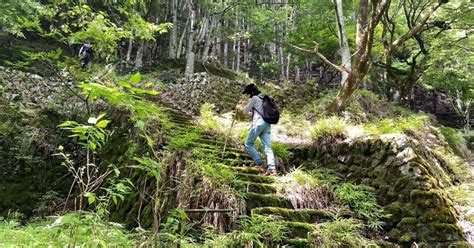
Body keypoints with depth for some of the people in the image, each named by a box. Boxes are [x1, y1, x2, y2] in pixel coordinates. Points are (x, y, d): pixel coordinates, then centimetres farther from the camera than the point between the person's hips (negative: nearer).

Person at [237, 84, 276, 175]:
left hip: (259, 123, -8)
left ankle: (259, 163, -2)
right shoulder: (262, 100, 29)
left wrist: (240, 107, 27)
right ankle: (272, 168, -15)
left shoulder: (254, 98, 3)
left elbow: (246, 110, 7)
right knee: (267, 147, -2)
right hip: (267, 124, 8)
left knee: (248, 144, 5)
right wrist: (242, 107, 36)